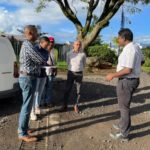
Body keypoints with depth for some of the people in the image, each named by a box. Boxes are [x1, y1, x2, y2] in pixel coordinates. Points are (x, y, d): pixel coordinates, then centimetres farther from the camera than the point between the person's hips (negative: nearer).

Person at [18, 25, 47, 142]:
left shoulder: (26, 45, 15)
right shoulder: (28, 46, -17)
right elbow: (41, 61, -13)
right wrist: (47, 63, 9)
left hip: (26, 77, 10)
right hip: (28, 79, -10)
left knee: (26, 105, 17)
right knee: (27, 106, -4)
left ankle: (23, 128, 28)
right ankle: (23, 134, 5)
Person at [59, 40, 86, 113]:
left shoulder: (83, 54, -3)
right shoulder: (69, 54, -2)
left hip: (79, 74, 0)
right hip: (70, 73, 0)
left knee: (78, 90, 5)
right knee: (67, 90, -1)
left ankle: (76, 106, 18)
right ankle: (64, 106, 7)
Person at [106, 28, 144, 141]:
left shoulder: (129, 50, -24)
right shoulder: (136, 47, 7)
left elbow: (128, 70, -28)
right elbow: (142, 61, 22)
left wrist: (113, 75, -20)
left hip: (126, 81, -10)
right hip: (133, 80, 10)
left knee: (124, 107, 2)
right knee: (124, 105, 23)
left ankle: (124, 134, 16)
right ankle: (122, 125, 41)